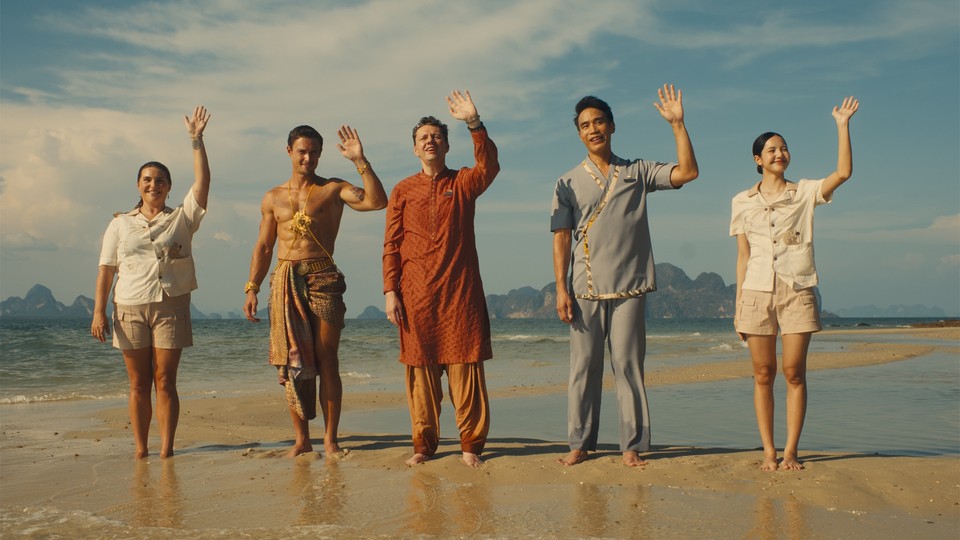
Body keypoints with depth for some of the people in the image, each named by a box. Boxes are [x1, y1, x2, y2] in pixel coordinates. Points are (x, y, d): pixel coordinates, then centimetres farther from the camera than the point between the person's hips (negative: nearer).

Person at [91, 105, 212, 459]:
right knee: (138, 384, 4)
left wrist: (196, 140, -11)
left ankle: (166, 449, 0)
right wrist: (99, 311, -1)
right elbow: (106, 269, 7)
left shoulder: (182, 218, 9)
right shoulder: (120, 224, 12)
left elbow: (202, 181, -5)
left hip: (170, 307, -1)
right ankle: (140, 449, 10)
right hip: (129, 309, 1)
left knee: (165, 382, -2)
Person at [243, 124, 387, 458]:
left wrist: (360, 161, -16)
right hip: (285, 282, 3)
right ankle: (301, 439, 11)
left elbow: (377, 201, -10)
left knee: (326, 361, -4)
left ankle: (330, 439, 4)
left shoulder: (333, 189, 6)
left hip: (322, 279, -3)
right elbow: (263, 246, 17)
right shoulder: (273, 198, 15)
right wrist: (252, 288, 10)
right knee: (291, 361, 2)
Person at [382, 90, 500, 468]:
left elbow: (489, 166, -14)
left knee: (465, 367, -2)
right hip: (415, 293, 1)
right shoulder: (403, 191, 11)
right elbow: (391, 245, 7)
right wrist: (390, 291, -2)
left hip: (460, 292, -1)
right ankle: (424, 444, 13)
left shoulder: (463, 183, 9)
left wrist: (474, 124, -25)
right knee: (420, 369, 4)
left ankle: (471, 443, 6)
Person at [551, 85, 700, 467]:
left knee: (628, 364, -1)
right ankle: (580, 443, 9)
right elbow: (561, 237, 3)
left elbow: (688, 172, 0)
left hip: (629, 288, 0)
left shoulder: (638, 173, 10)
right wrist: (560, 288, -5)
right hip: (585, 290, 0)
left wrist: (678, 124, -5)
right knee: (583, 366, 1)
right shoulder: (569, 183, 8)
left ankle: (632, 445, 6)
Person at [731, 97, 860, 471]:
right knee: (763, 374, 1)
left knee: (794, 373, -2)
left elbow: (843, 172, -10)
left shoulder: (805, 193, 7)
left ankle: (790, 451, 5)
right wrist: (738, 305, 6)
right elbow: (743, 256, 10)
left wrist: (842, 125, -12)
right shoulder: (742, 202, 10)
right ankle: (768, 451, 8)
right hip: (757, 292, 1)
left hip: (797, 292, -1)